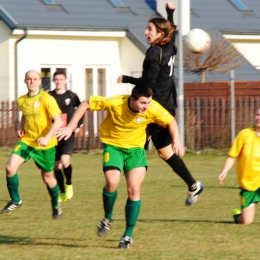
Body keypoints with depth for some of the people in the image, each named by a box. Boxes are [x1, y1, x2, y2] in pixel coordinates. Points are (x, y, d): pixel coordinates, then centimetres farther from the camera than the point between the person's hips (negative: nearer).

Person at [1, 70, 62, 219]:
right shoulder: (21, 101, 3)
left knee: (48, 177, 9)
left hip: (45, 145, -4)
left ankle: (56, 206, 35)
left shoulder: (46, 99, -15)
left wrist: (47, 137, -33)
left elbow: (58, 121, -20)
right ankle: (15, 201, 2)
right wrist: (21, 129, 6)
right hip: (27, 141, 4)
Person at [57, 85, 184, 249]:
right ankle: (108, 217, 8)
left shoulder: (153, 109, -21)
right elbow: (86, 104, -14)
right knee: (112, 183, -23)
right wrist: (71, 127, -15)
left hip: (136, 148, 2)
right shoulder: (115, 103, -27)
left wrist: (176, 141, -17)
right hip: (113, 145, -2)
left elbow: (170, 121, -2)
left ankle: (128, 235, 3)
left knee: (134, 190, -10)